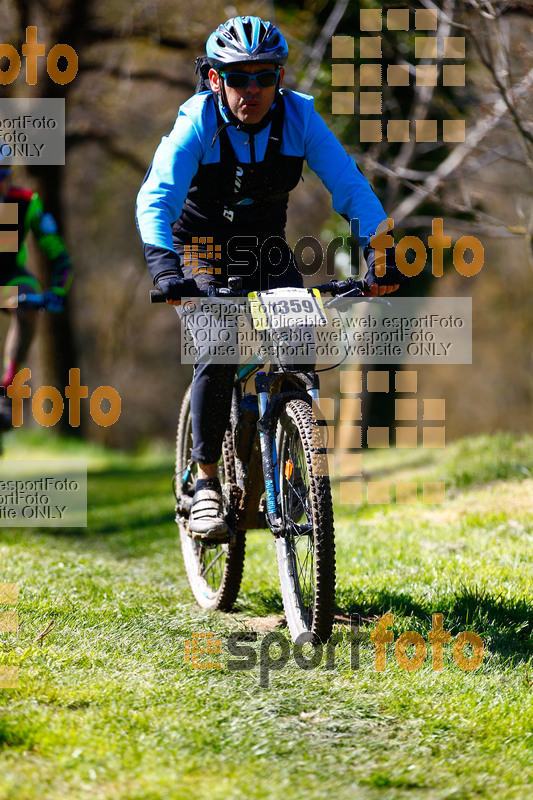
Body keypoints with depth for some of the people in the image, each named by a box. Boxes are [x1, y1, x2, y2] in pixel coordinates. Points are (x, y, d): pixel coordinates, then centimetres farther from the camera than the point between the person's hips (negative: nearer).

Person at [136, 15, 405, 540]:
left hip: (268, 248, 3)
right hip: (204, 250, -3)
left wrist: (379, 251, -36)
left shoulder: (299, 117, -17)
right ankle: (206, 484, -11)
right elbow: (155, 199, -35)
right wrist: (164, 266, -52)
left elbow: (350, 186, -20)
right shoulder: (197, 123, -24)